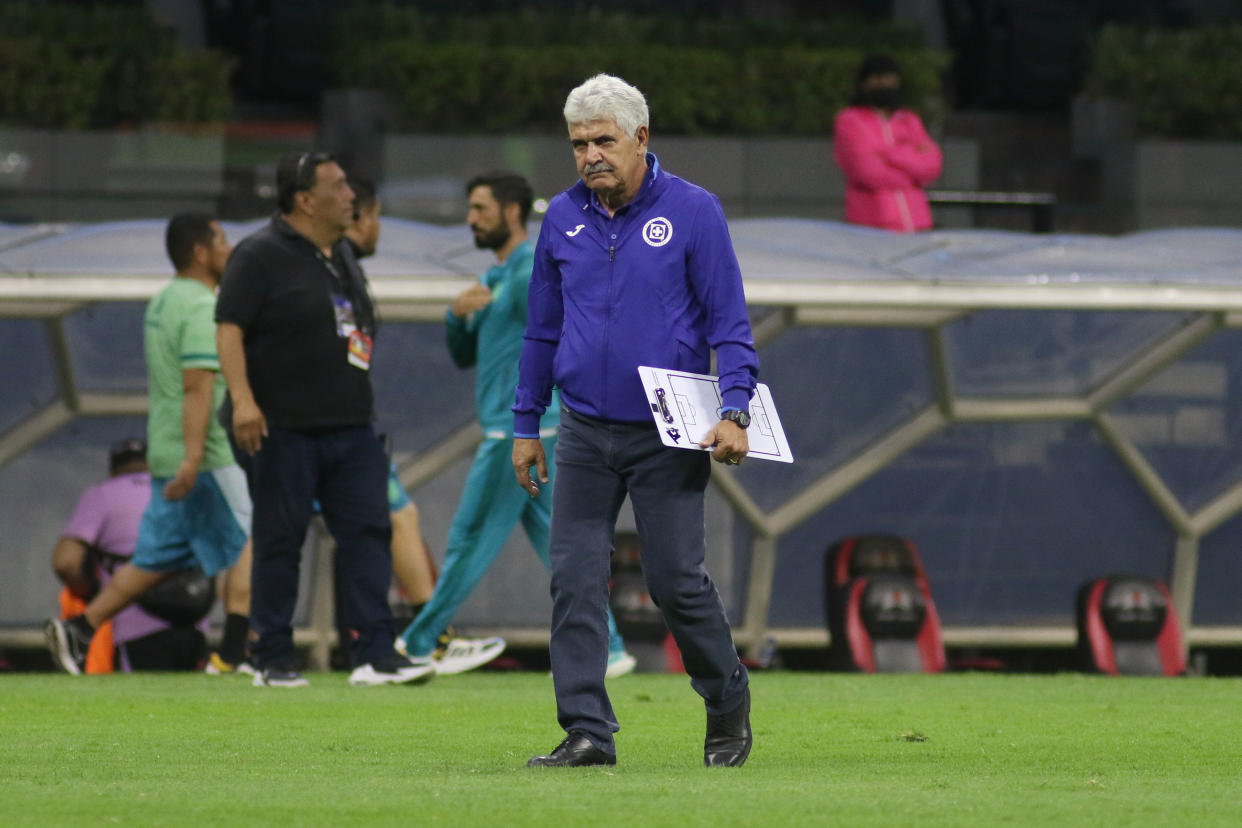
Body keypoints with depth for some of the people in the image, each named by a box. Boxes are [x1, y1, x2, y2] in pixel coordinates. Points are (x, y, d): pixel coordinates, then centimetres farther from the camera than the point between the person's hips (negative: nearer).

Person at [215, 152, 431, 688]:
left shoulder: (342, 255, 17)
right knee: (280, 542, -1)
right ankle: (273, 660, 6)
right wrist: (242, 398, -26)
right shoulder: (261, 256, -7)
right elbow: (228, 327, -14)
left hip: (351, 427, 7)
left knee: (368, 532, -1)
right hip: (286, 428, -7)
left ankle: (375, 655, -3)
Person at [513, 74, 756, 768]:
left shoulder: (693, 211, -5)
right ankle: (587, 732, -1)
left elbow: (730, 321, -4)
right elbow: (542, 330, 16)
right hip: (585, 432, 4)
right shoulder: (564, 218, 7)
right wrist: (526, 426, 14)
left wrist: (735, 411, -15)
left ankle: (728, 699, 21)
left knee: (677, 579, -2)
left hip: (668, 436, -4)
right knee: (576, 581, -3)